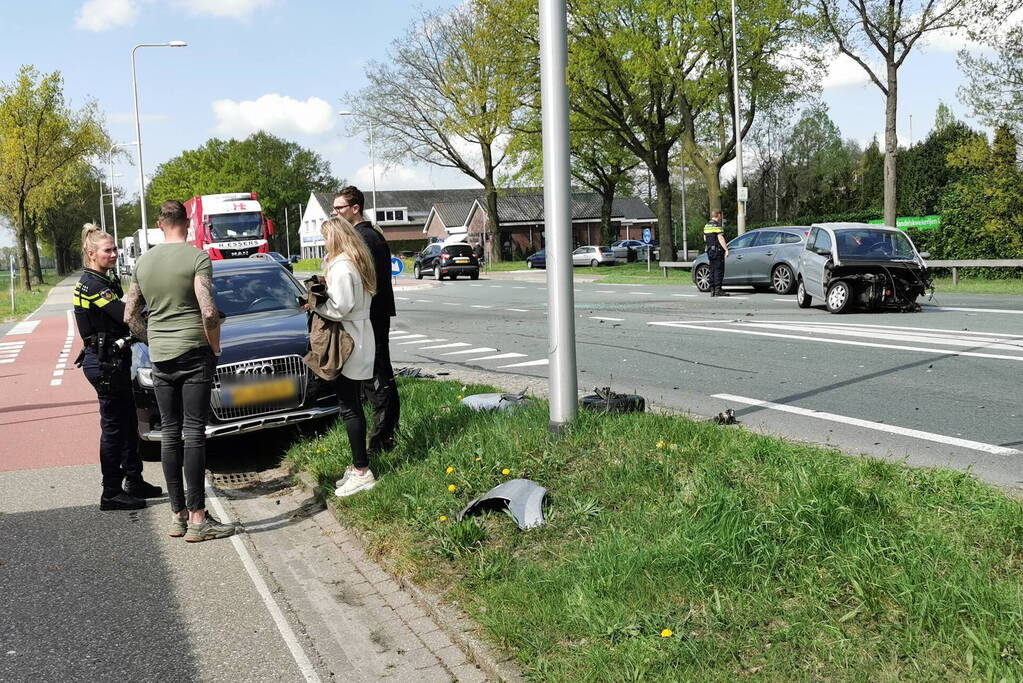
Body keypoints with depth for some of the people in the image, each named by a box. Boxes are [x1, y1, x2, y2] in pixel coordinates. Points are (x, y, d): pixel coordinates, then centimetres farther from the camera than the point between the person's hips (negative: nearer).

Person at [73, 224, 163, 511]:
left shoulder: (102, 282, 15)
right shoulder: (93, 284, -15)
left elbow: (118, 320, 11)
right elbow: (125, 316, -24)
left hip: (112, 360, 10)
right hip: (104, 362, -10)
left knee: (127, 423, 15)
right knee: (114, 427, -4)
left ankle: (134, 482, 24)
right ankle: (111, 494, 3)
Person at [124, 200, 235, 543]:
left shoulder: (143, 261, 10)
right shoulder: (197, 257, -9)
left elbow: (130, 315, 13)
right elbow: (208, 312, -18)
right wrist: (215, 347, -3)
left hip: (160, 359, 5)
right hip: (194, 353, -5)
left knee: (169, 434, 10)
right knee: (194, 434, -4)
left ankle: (177, 514, 15)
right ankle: (197, 518, -2)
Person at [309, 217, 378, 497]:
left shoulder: (342, 267, -17)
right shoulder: (360, 263, 15)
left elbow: (339, 307, -23)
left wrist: (314, 305, -8)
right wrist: (323, 293, 7)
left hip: (348, 343, -10)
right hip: (360, 337, 10)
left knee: (349, 408, -6)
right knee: (353, 406, 15)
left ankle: (362, 472, -3)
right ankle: (358, 466, 22)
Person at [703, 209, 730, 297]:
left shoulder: (706, 226, 14)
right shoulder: (717, 225, -12)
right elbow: (720, 238, -19)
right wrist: (726, 249, -19)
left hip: (709, 250, 8)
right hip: (717, 250, -8)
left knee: (712, 270, 9)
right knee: (719, 270, -7)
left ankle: (712, 290, 8)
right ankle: (718, 290, -11)